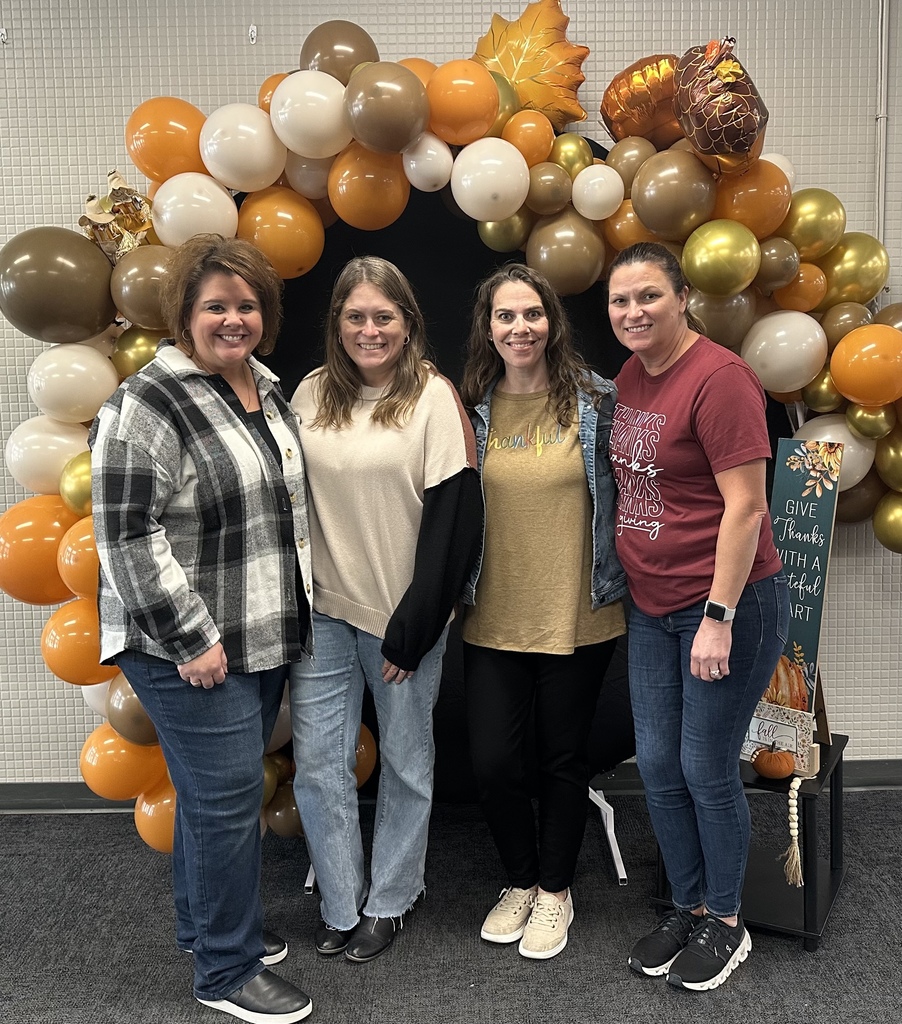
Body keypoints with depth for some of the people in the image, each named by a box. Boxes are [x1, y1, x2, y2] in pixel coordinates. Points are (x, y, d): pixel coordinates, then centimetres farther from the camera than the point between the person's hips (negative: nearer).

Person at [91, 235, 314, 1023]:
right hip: (190, 648, -7)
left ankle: (205, 921, 39)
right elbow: (128, 535, -19)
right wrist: (191, 639, -18)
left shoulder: (267, 390, 10)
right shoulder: (150, 404, -15)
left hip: (265, 636, 8)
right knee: (228, 793, 0)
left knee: (214, 785, 20)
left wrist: (293, 615, 17)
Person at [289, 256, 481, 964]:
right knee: (318, 762, 7)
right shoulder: (312, 395, 5)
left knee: (406, 761, 11)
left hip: (401, 614, -3)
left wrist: (415, 627, -12)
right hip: (322, 612, 4)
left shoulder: (433, 396, -7)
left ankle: (389, 900, 33)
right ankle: (339, 905, 27)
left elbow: (455, 517, -10)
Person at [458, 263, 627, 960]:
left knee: (563, 756, 12)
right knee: (493, 760, 3)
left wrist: (625, 578, 2)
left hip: (578, 615, -1)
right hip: (495, 618, 2)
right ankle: (520, 882, 33)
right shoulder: (471, 407, 0)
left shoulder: (595, 399, -5)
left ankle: (555, 890, 35)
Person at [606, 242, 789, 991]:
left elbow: (745, 506, -19)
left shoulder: (718, 378, -16)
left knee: (707, 770, 5)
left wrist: (720, 615, -20)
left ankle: (726, 924, 28)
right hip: (653, 607, 8)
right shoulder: (631, 374, 8)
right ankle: (688, 908, 34)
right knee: (658, 767, 13)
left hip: (728, 605, -7)